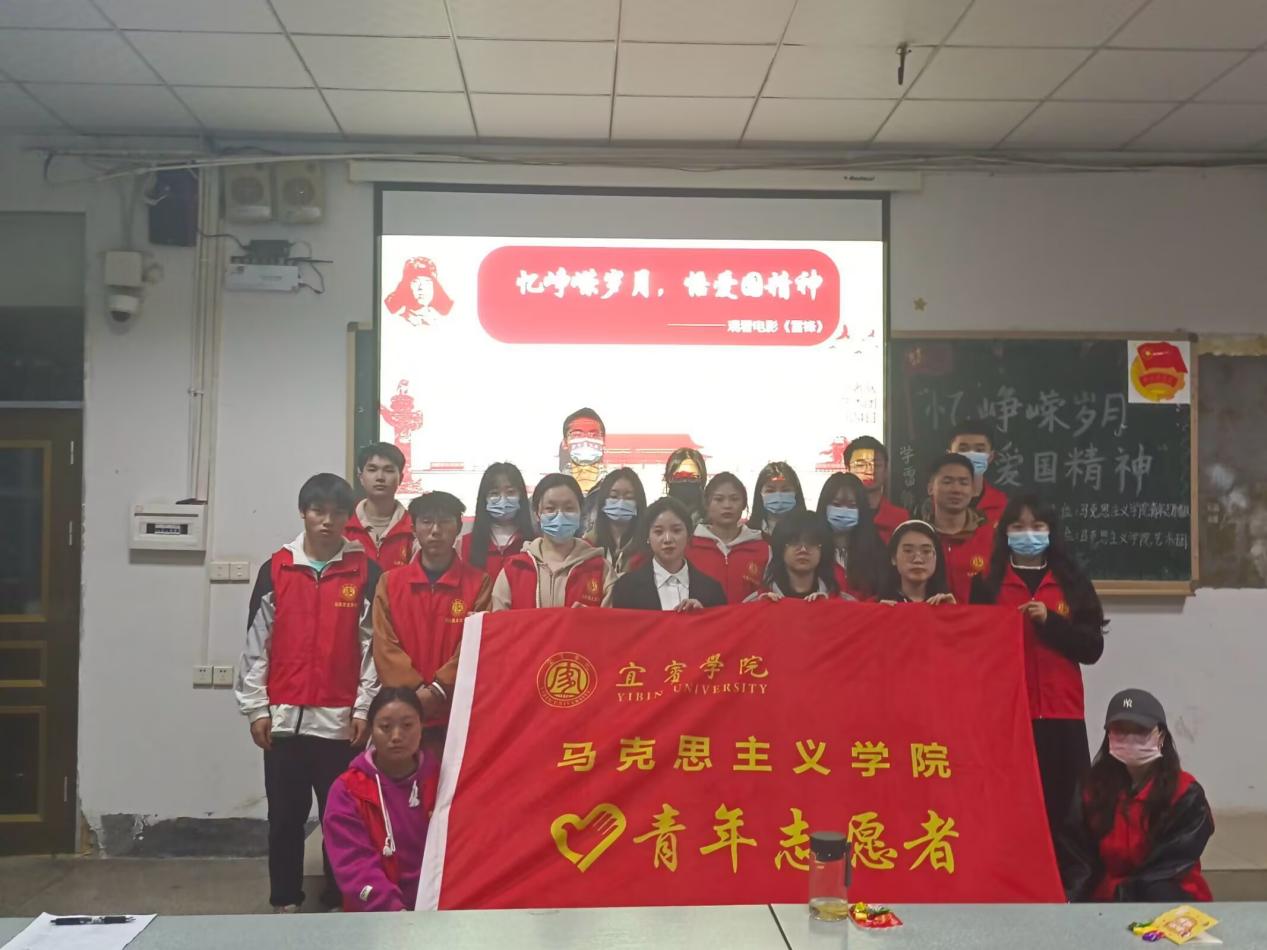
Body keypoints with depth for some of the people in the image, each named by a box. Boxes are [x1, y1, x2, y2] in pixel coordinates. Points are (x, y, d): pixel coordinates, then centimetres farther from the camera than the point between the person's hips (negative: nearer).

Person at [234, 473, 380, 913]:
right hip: (284, 715, 2)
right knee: (285, 815, 9)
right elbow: (256, 642, 5)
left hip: (341, 717, -1)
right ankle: (285, 901, 22)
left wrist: (364, 708, -5)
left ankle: (339, 900, 15)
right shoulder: (275, 569, 4)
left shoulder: (366, 572, 0)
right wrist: (255, 706, 1)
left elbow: (375, 644, -1)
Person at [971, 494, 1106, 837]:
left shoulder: (1072, 581, 11)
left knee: (1061, 807, -4)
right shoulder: (987, 581, 7)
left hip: (1062, 714, 1)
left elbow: (1093, 647, 4)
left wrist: (1050, 621, -7)